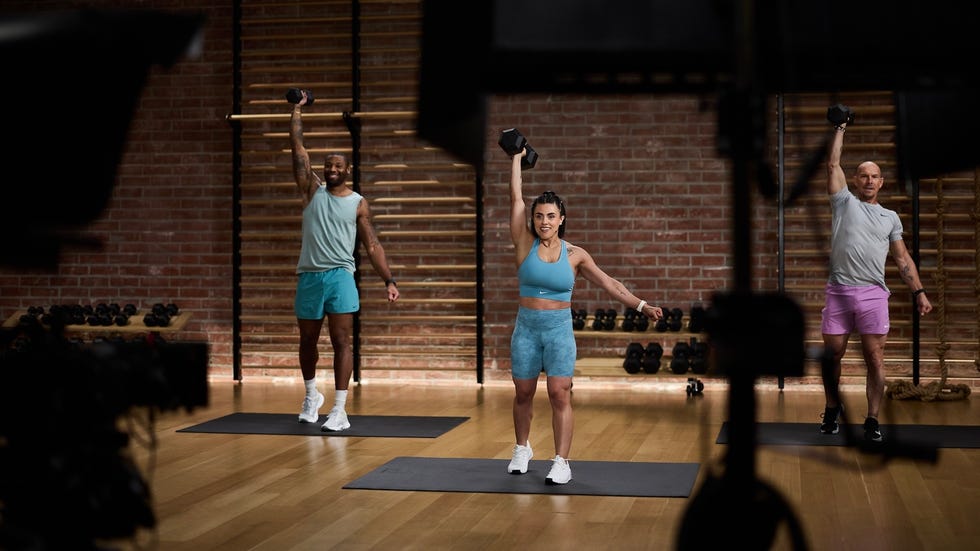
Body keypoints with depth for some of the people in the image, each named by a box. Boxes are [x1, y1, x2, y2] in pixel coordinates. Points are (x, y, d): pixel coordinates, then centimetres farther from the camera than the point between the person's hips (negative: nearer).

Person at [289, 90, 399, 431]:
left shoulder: (358, 203, 5)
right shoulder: (312, 191, 9)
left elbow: (372, 245, 3)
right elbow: (297, 148, 7)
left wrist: (389, 280, -5)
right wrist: (297, 110, 10)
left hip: (340, 277, -3)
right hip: (309, 277, 3)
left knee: (341, 343, -6)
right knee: (307, 342, 13)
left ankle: (339, 411, -7)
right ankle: (312, 395, 36)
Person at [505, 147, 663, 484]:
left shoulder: (575, 255, -2)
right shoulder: (525, 245, -3)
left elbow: (609, 284, 0)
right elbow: (516, 199, -5)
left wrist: (642, 306, -8)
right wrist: (517, 157, 0)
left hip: (559, 330, -1)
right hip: (526, 329, 1)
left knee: (560, 394, -9)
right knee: (523, 394, 11)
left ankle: (561, 463, -5)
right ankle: (522, 450, 33)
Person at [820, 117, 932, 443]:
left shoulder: (890, 217, 15)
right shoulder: (844, 202, 10)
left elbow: (902, 258, 13)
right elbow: (833, 164, 6)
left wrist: (919, 292, 4)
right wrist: (840, 128, 12)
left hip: (873, 294, 1)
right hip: (838, 292, -1)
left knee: (875, 359, -1)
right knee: (832, 356, 6)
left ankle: (872, 420, 5)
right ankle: (832, 409, 26)